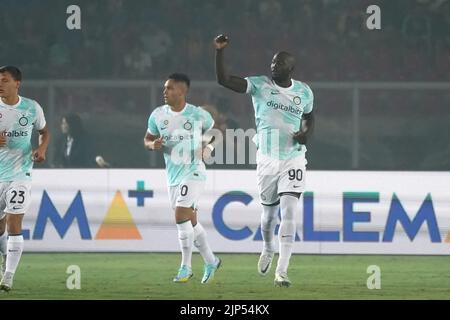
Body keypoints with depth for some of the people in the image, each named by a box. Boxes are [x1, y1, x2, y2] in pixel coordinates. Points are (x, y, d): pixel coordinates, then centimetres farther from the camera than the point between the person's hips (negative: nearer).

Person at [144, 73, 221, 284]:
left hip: (193, 173, -6)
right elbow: (147, 138, 12)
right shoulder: (158, 115, 1)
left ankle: (186, 267, -10)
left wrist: (209, 147, -9)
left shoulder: (199, 115, -9)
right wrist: (153, 144, -10)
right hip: (173, 176, 6)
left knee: (181, 216, -19)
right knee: (190, 221, 14)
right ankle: (210, 261, 31)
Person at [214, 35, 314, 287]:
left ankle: (282, 271, -15)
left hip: (293, 160, 0)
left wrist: (306, 133, -1)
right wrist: (220, 52, -27)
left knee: (289, 212, -14)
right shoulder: (259, 85, -6)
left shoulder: (304, 92, 2)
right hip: (267, 159, 0)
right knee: (270, 212, 14)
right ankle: (268, 249, 47)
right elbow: (224, 80, -16)